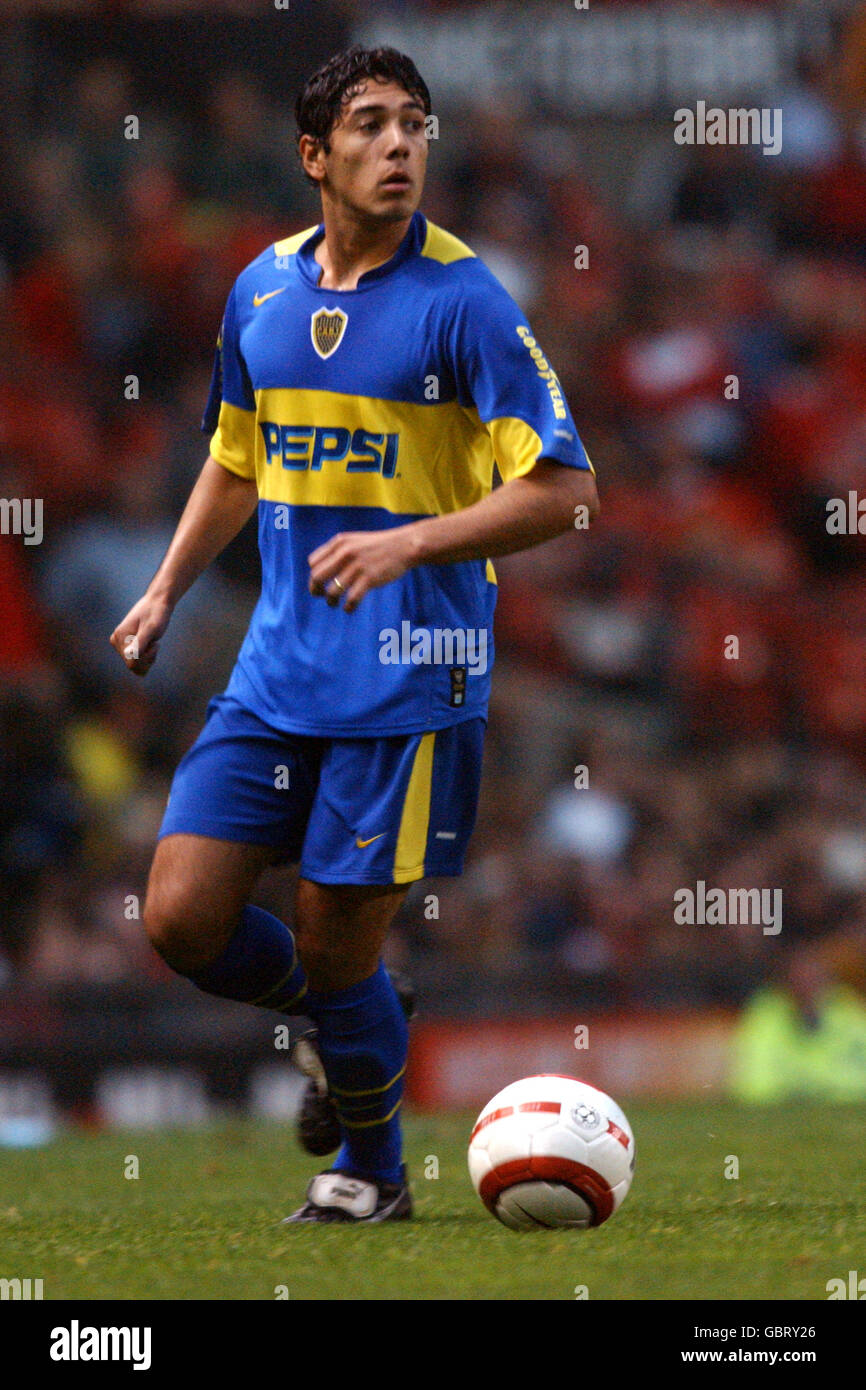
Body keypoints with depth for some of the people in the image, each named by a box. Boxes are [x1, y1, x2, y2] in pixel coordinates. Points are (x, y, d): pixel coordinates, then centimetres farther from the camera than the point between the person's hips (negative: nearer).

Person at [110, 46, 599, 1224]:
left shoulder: (462, 299, -9)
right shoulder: (263, 290, 8)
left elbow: (565, 490, -12)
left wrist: (409, 544, -22)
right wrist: (167, 590, 13)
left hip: (408, 676, -5)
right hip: (277, 669, 5)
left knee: (337, 945, -3)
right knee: (183, 918, -3)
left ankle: (371, 1170, 22)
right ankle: (351, 1032, 26)